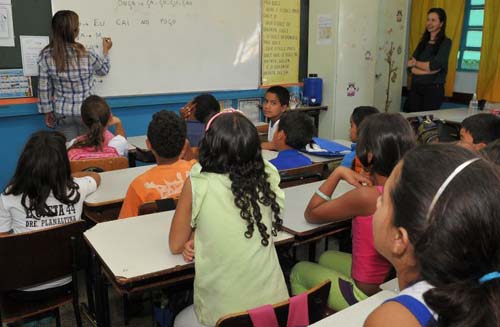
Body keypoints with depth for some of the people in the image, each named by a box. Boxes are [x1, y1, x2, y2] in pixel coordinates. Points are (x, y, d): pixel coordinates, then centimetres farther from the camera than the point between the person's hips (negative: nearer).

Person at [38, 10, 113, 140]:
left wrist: (47, 111, 8)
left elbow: (44, 88, -4)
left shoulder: (46, 56, -11)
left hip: (62, 113, 2)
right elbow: (103, 70, 6)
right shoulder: (87, 55, -16)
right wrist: (106, 51, 24)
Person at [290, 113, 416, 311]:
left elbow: (311, 214, -13)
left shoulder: (366, 197, -28)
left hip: (367, 297, -7)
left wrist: (338, 172, -11)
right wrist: (372, 182, -2)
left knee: (298, 271, 20)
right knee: (327, 258, 31)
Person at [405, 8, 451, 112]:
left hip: (433, 89, -5)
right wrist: (428, 70, -14)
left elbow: (435, 65, -16)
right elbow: (410, 66, 2)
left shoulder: (445, 42, -4)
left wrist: (416, 63, -2)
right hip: (416, 87, 5)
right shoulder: (423, 42, 12)